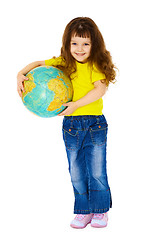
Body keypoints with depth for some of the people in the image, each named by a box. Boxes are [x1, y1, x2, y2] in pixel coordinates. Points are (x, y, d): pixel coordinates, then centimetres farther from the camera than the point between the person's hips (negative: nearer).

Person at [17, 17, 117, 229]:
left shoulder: (96, 65, -6)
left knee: (97, 172, 1)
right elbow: (38, 64, 12)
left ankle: (100, 211, 19)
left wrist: (76, 104, -27)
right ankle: (83, 211, 24)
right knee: (76, 174, 9)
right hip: (71, 125, 3)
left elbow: (100, 89, -19)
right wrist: (21, 74, -6)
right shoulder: (63, 63, 4)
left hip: (95, 125, -3)